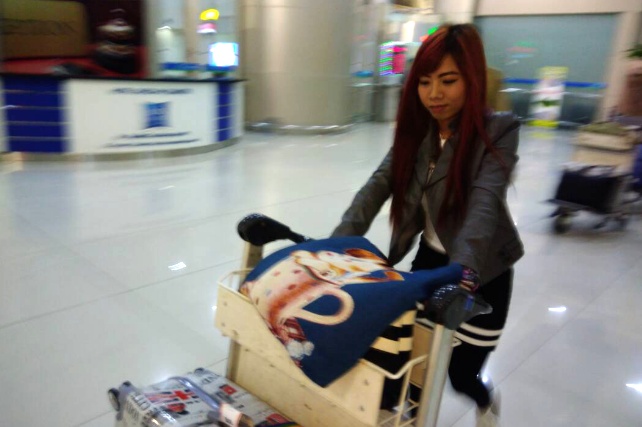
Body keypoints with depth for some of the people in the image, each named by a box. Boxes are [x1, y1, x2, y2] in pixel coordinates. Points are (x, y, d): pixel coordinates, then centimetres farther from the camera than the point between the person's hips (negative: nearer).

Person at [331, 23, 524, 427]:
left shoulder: (499, 130, -19)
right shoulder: (416, 129, -4)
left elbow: (485, 202, -32)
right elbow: (379, 185, -14)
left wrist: (462, 270, -47)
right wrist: (340, 242, -27)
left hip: (482, 271, -4)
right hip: (429, 257, 4)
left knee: (460, 374, 8)